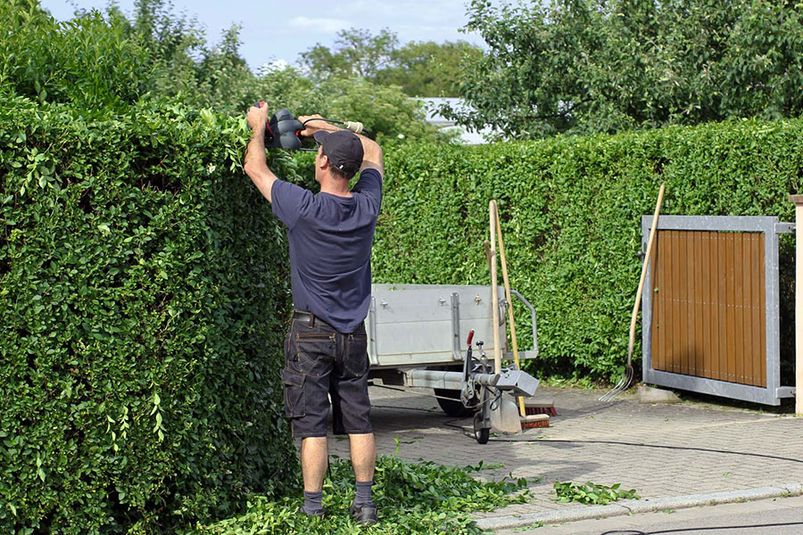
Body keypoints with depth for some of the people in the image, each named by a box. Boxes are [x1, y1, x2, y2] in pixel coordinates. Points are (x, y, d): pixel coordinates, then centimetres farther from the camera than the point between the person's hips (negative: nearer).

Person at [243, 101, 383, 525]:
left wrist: (258, 127, 16)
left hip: (311, 334, -4)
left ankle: (312, 510, 1)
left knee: (311, 425, -1)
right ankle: (365, 503, 14)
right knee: (358, 421, 10)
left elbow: (255, 168, -1)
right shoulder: (367, 205, -4)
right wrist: (325, 126, 21)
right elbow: (372, 152, 17)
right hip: (353, 333, 4)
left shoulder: (304, 208, -16)